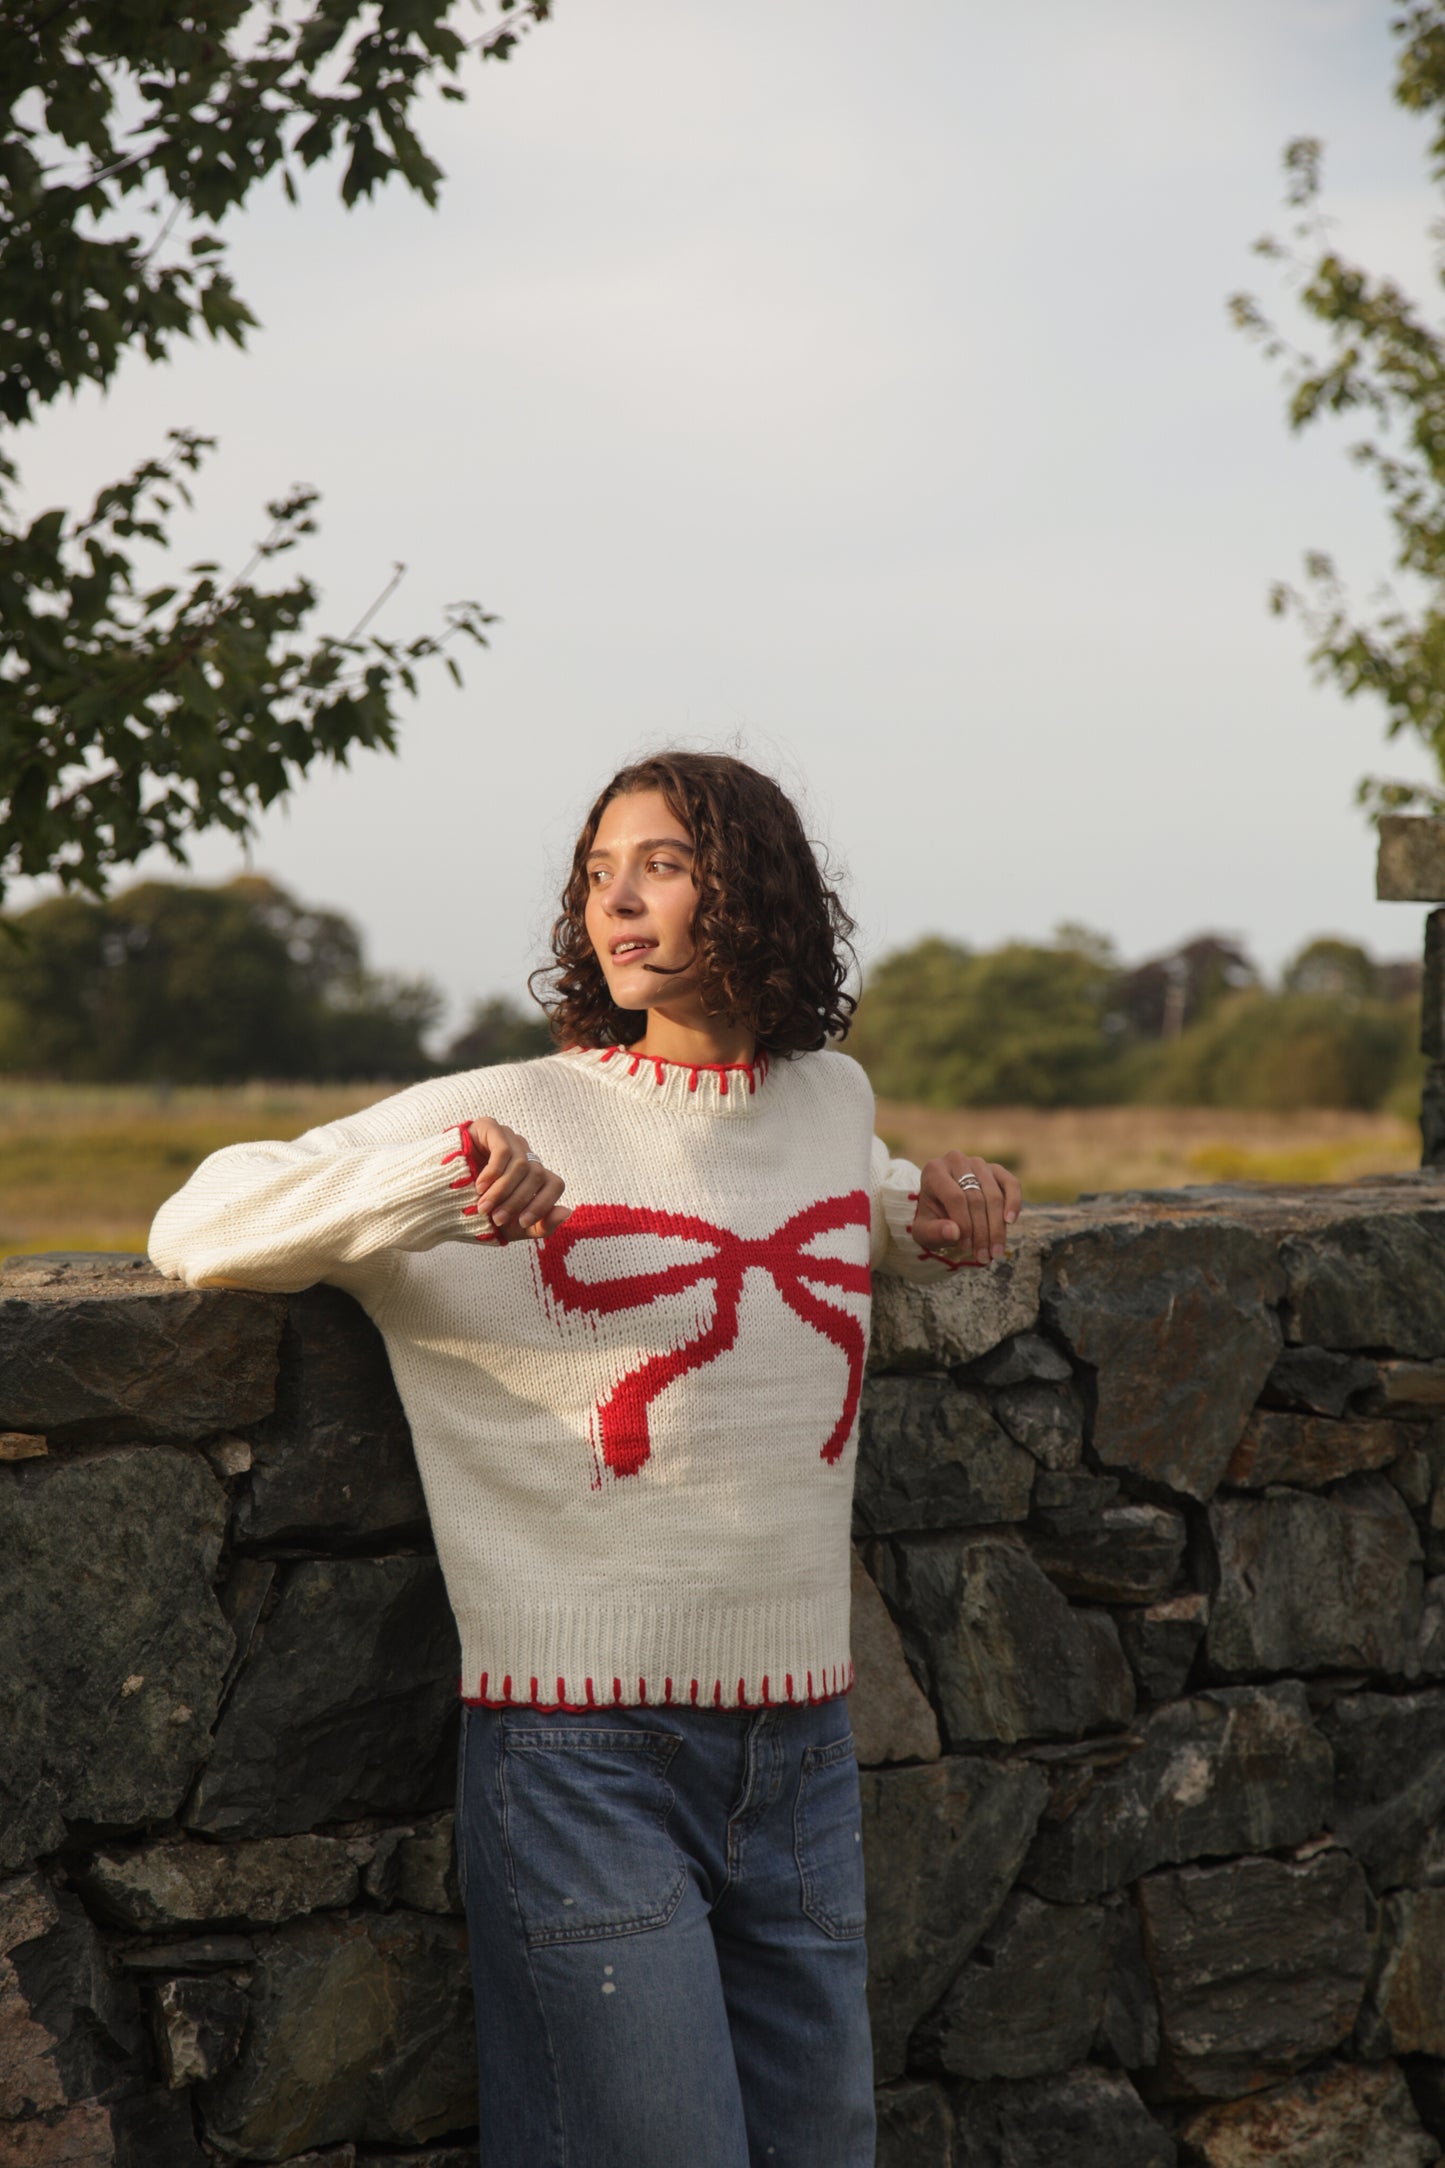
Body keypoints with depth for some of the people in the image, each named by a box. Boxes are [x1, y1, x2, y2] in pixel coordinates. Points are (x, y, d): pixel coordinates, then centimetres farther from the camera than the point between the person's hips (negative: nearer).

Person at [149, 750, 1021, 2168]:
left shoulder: (830, 1097, 10)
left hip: (800, 1748, 5)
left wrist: (925, 1207, 14)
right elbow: (196, 1231, -6)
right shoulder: (513, 1116, -4)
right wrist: (434, 1181, -20)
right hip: (588, 1750, -5)